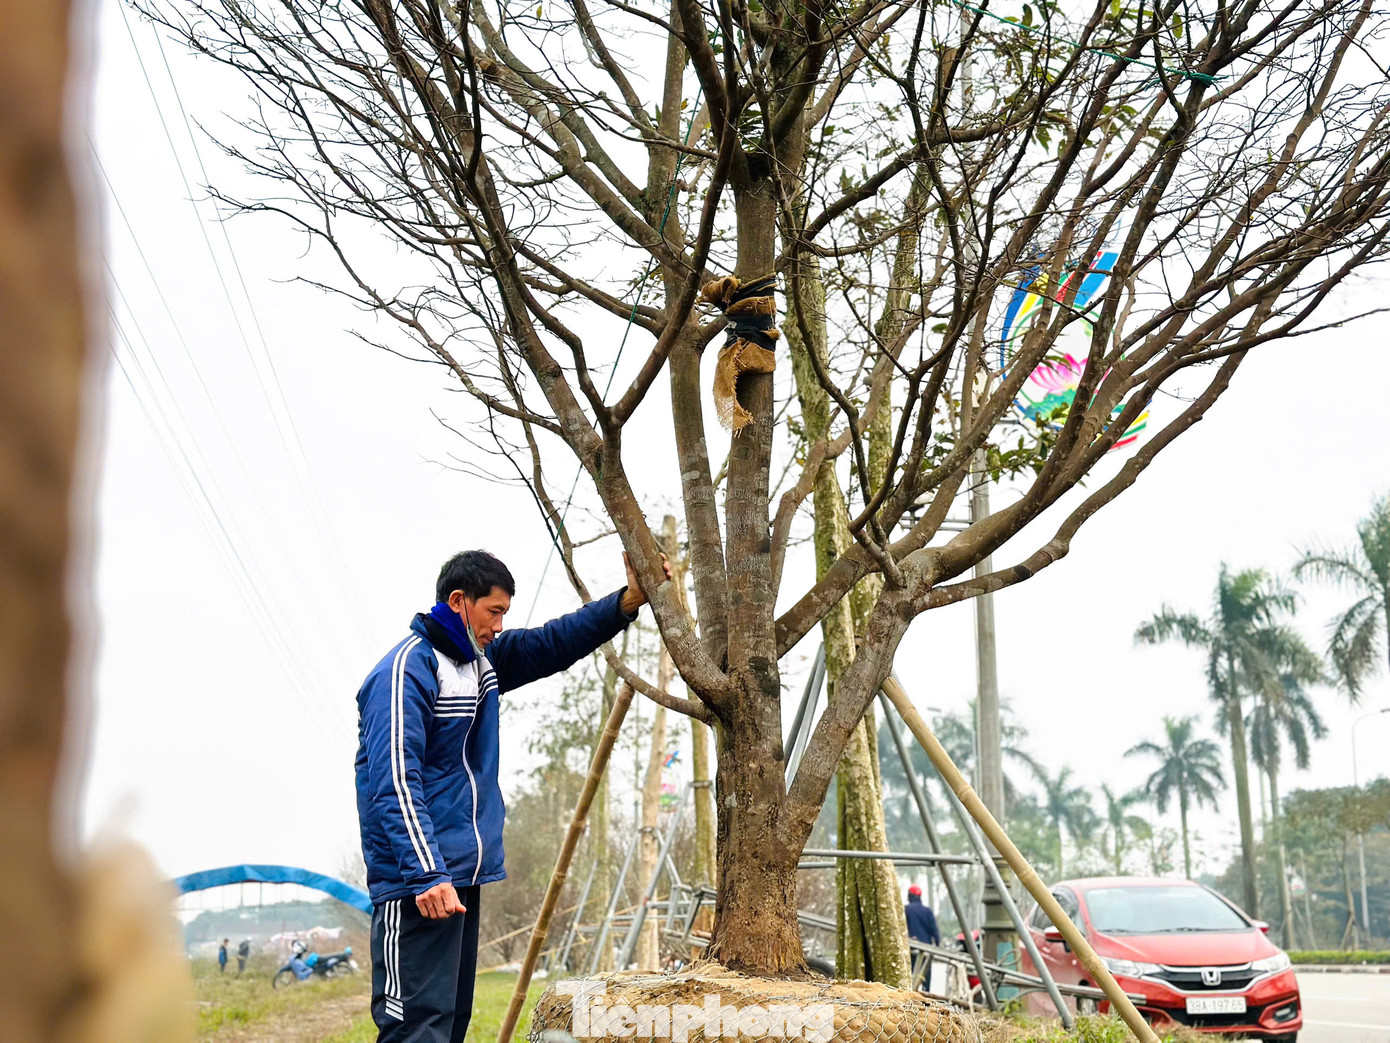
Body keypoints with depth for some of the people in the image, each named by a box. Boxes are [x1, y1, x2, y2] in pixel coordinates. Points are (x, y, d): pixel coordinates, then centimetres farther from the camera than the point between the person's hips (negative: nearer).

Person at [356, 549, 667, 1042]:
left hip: (463, 874, 10)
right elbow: (395, 783, -20)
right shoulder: (406, 669, -13)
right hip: (418, 884, -10)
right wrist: (427, 874, -27)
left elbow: (554, 643, 18)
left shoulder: (482, 659, 14)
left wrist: (627, 600, 5)